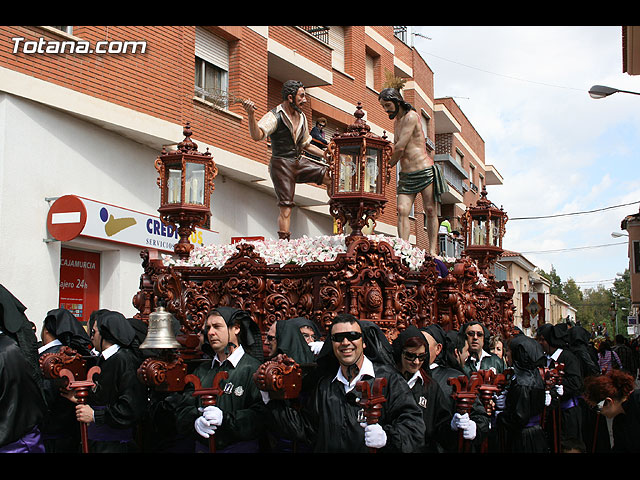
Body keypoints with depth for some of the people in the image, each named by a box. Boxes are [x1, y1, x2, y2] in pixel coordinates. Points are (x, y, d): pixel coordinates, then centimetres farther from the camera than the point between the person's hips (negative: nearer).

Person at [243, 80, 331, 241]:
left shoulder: (301, 116, 14)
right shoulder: (274, 116, -10)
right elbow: (257, 136, -27)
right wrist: (251, 115, -42)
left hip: (300, 162, 7)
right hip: (282, 164, -7)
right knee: (286, 207, -11)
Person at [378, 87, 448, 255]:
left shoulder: (411, 117, -9)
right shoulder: (396, 121, 19)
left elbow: (400, 147, -13)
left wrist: (390, 164, 1)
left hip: (424, 171, -7)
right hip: (406, 175, 7)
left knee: (430, 212, -4)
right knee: (402, 210, -10)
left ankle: (432, 251, 0)